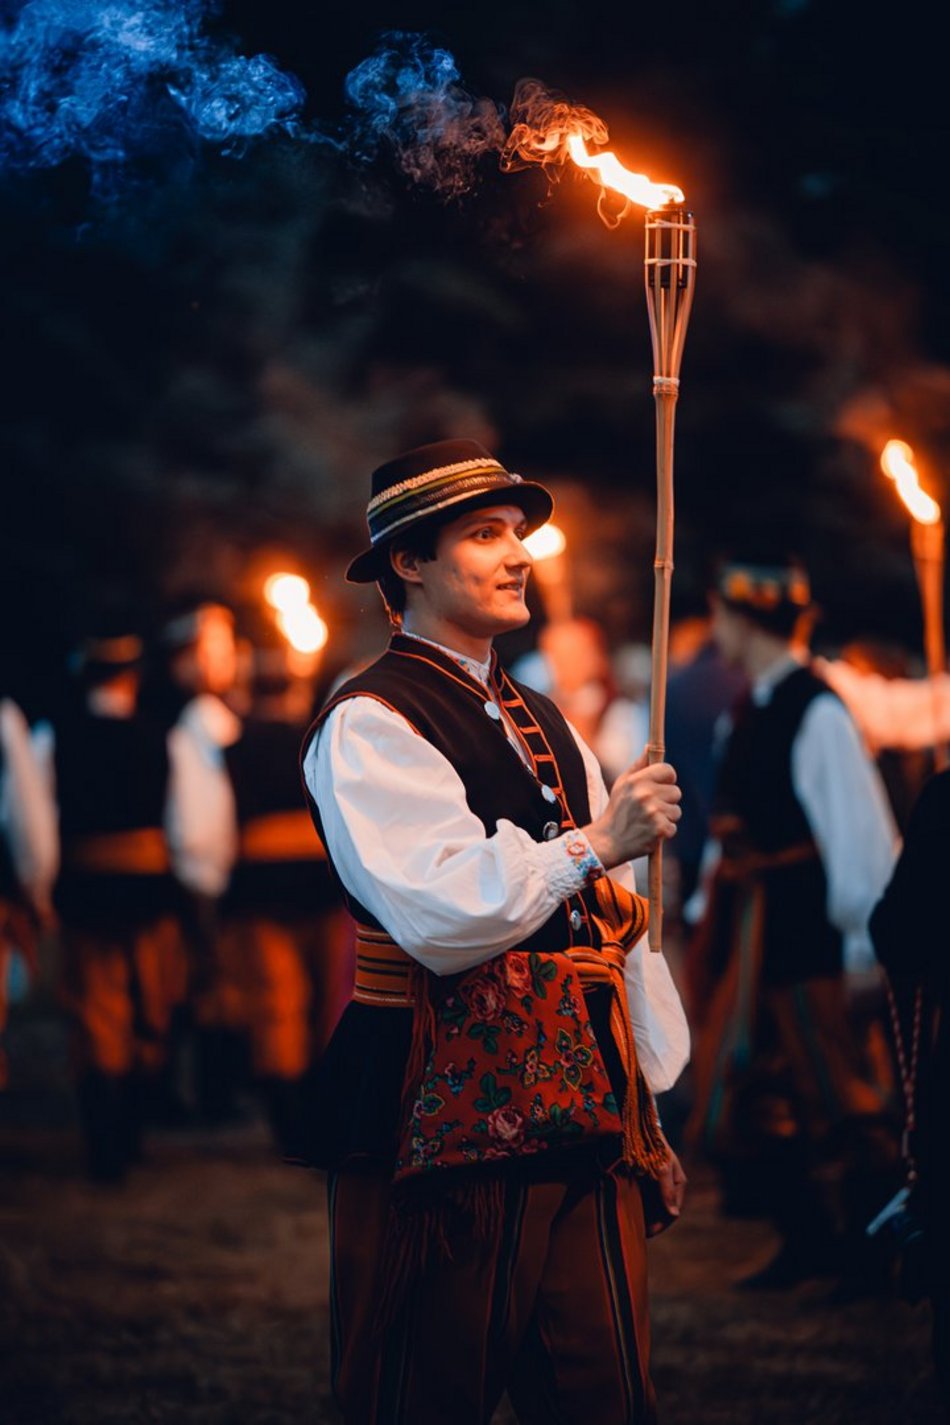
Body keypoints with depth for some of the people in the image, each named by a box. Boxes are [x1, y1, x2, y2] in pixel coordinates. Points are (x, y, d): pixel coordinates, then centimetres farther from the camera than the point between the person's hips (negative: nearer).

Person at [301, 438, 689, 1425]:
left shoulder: (544, 726, 20)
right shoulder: (369, 725, -7)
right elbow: (442, 916, -20)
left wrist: (649, 1107, 17)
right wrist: (594, 844, -19)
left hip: (583, 1115, 7)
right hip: (450, 1114, -7)